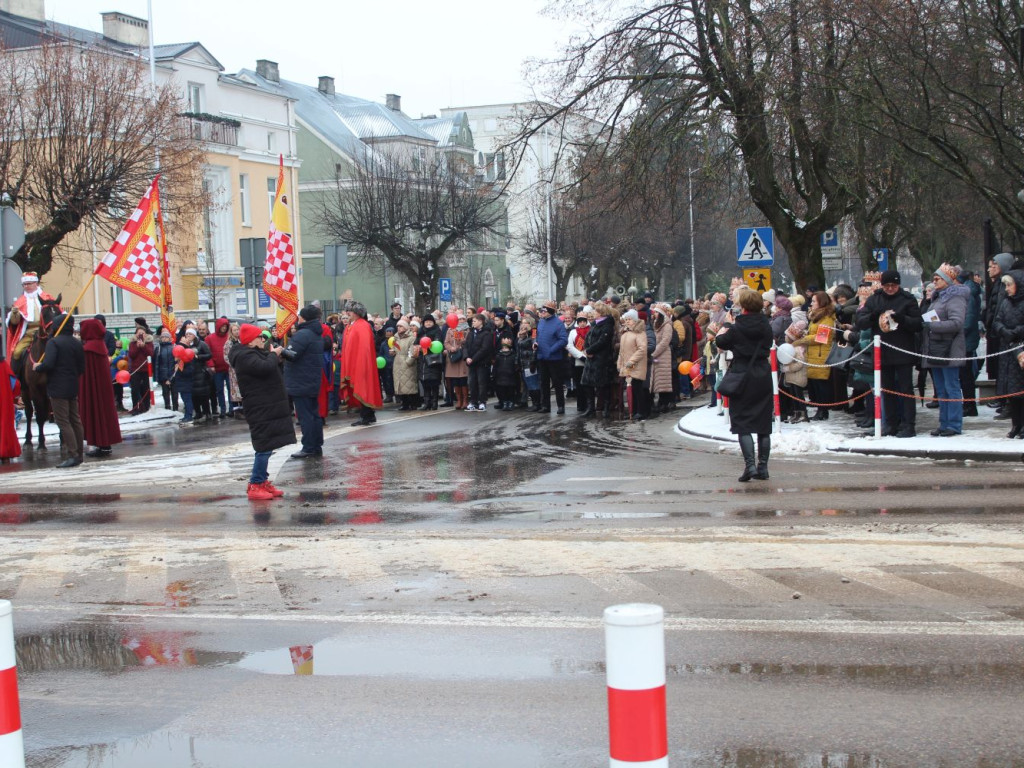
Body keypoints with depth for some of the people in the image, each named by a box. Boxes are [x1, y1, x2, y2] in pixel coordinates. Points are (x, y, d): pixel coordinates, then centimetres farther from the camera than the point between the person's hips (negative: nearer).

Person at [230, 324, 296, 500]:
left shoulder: (254, 353, 17)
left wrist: (276, 358, 6)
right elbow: (265, 368, -29)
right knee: (264, 447, -11)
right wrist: (274, 354, -11)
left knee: (266, 447, 13)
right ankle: (255, 486, -7)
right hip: (260, 409, -11)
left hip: (267, 407, 11)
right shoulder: (244, 356, -16)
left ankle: (263, 481, 19)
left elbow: (270, 367, 23)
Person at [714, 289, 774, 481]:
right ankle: (762, 467, 10)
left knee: (742, 424, -1)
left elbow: (721, 342, 3)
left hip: (742, 377, -4)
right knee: (763, 424, 9)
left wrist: (721, 333, 25)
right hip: (763, 377, 4)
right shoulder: (766, 327, 1)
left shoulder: (737, 328, -11)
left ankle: (750, 464, -16)